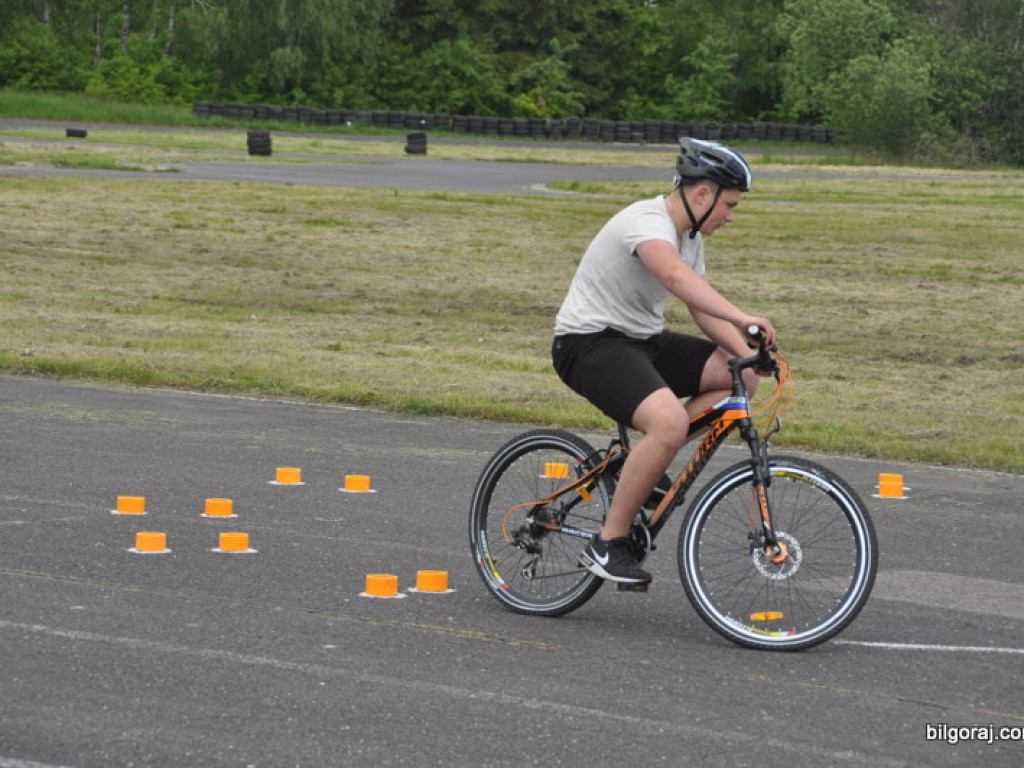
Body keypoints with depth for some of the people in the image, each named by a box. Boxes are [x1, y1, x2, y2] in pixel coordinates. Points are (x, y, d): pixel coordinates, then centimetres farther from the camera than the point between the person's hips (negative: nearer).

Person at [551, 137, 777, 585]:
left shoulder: (690, 237, 11)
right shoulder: (648, 222, -21)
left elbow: (704, 309, 12)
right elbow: (676, 277, -41)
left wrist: (746, 352, -6)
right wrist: (744, 319, -52)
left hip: (644, 340, 10)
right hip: (590, 344, -10)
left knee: (741, 377, -3)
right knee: (670, 421, -32)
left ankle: (646, 462, 4)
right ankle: (608, 544, -20)